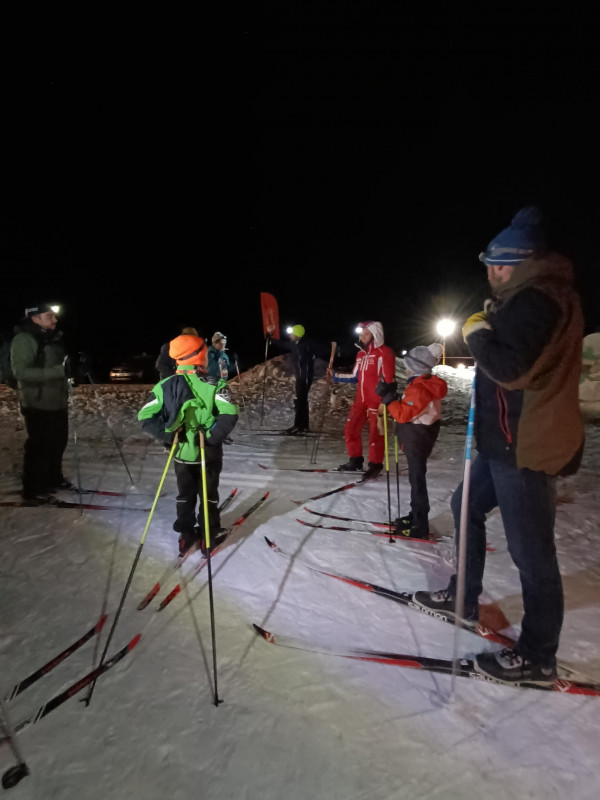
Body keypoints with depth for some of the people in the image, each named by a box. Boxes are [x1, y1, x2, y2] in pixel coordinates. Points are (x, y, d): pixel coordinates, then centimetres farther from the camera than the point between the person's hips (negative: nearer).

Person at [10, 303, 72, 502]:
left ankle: (54, 478, 34)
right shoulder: (23, 340, -13)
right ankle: (32, 490, 11)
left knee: (58, 443, 16)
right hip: (38, 405, -8)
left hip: (58, 402, 8)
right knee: (39, 446, -1)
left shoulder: (54, 338, 13)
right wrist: (59, 370, -31)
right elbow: (21, 372, -24)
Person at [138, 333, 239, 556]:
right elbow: (229, 415, -26)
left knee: (185, 495, 20)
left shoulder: (165, 386, -7)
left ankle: (186, 534, 28)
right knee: (209, 495, 16)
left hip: (182, 452, 2)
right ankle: (209, 535, 27)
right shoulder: (214, 386, -17)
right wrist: (211, 436, -17)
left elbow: (145, 417, -10)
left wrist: (169, 434, -7)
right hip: (208, 452, -2)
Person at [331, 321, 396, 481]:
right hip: (361, 400, 8)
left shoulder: (384, 353, -10)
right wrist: (335, 376, 16)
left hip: (377, 401, -8)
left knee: (375, 434, 0)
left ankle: (375, 465, 16)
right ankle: (355, 461, 27)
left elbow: (389, 379, -15)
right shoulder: (361, 354, 15)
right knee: (350, 430, 11)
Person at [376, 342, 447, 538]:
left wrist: (386, 395, -22)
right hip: (417, 438, 10)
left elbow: (403, 414, -27)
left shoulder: (418, 389, -24)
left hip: (417, 440, -10)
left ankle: (420, 526, 5)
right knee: (416, 478, 18)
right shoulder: (426, 384, 9)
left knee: (417, 480, -3)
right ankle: (416, 516, 31)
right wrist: (391, 398, 9)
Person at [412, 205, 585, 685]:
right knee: (467, 506, 21)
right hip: (507, 440, 11)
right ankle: (464, 599, 37)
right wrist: (492, 327, 8)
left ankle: (537, 658, 17)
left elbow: (511, 368, -28)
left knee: (531, 550, 0)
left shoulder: (536, 300, -18)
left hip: (526, 447, -11)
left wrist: (477, 333, -12)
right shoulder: (531, 296, 14)